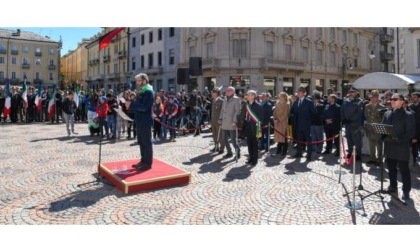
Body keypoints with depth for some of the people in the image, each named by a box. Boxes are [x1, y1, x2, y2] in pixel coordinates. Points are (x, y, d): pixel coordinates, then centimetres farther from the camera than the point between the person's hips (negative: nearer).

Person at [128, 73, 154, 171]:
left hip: (145, 121, -10)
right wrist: (130, 104, 2)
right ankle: (143, 160, 26)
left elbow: (144, 107, -24)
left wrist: (131, 104, -25)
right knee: (141, 142, 15)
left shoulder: (149, 92, -14)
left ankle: (148, 163, 6)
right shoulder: (140, 91, 16)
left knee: (147, 142, -2)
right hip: (140, 121, 10)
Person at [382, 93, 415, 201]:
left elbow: (411, 132, -11)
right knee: (391, 168, 16)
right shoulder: (387, 114, 11)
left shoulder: (408, 115, -7)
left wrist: (399, 139, -22)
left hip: (402, 147, -5)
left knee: (404, 170, 4)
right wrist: (384, 137, -6)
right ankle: (393, 186, 31)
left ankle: (406, 190, 16)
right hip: (389, 147, 5)